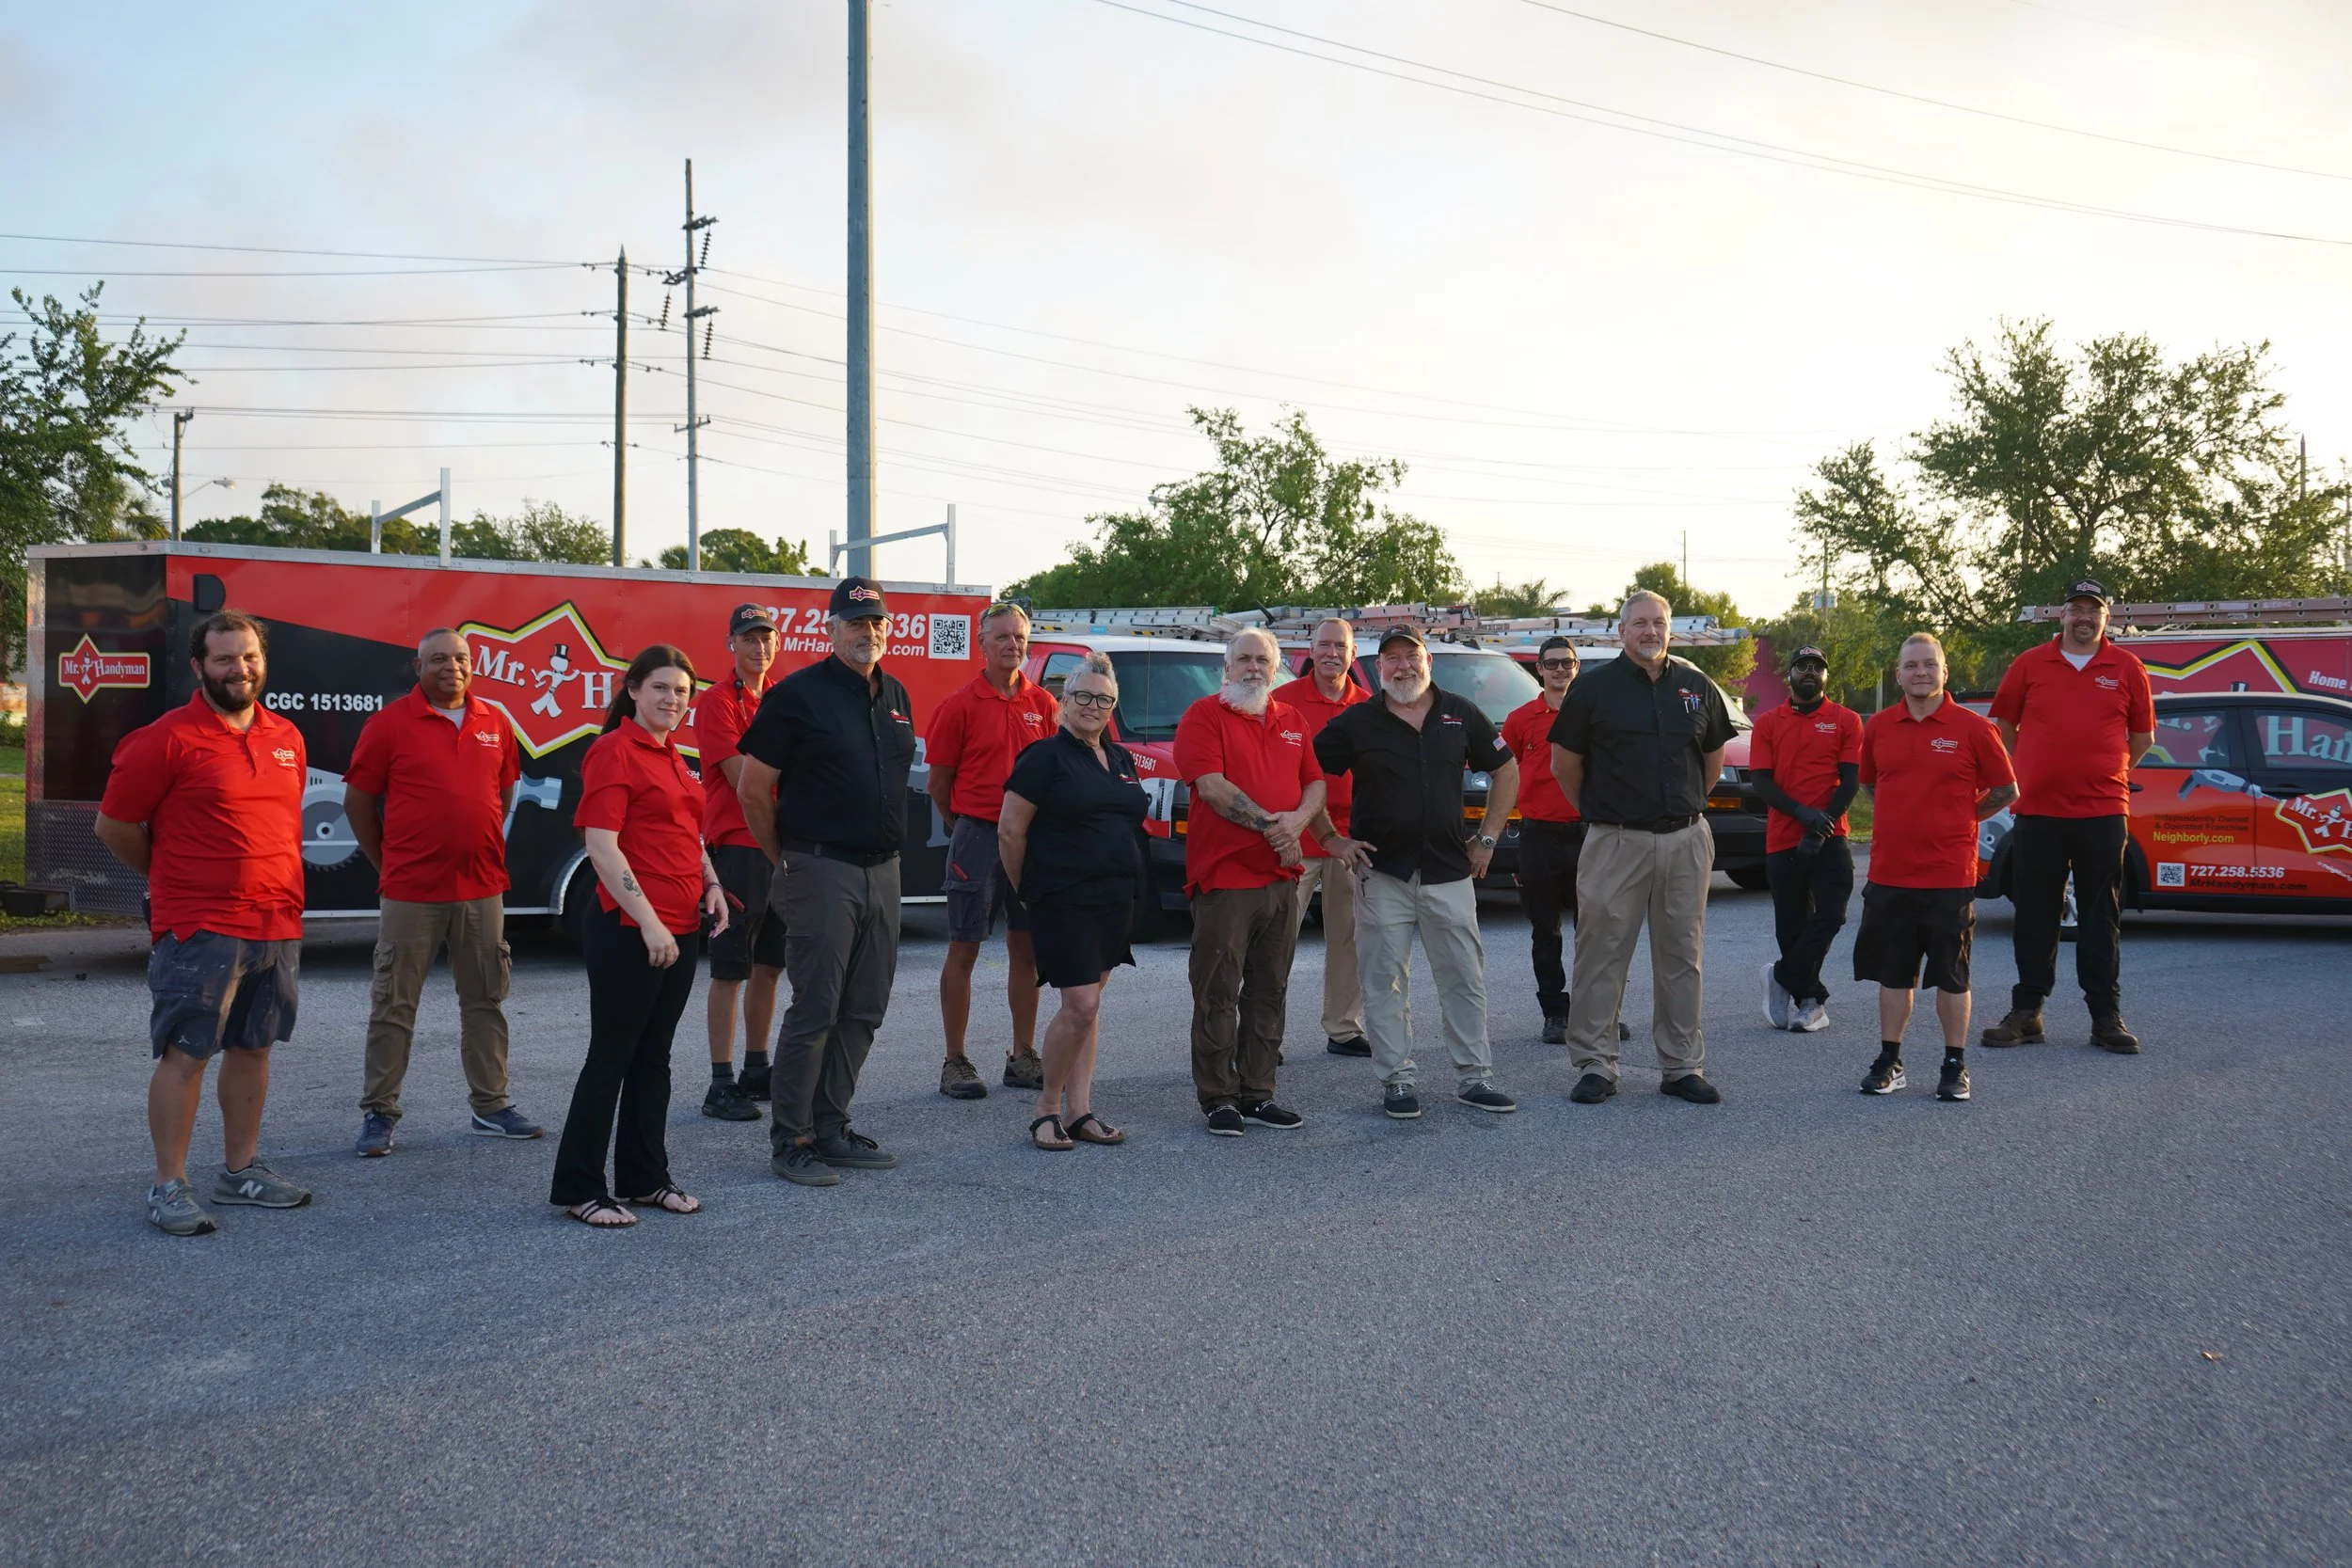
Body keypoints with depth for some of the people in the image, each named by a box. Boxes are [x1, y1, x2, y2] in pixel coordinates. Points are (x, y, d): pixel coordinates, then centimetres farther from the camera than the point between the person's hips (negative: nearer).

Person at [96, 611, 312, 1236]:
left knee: (253, 1047, 14)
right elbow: (114, 825, -3)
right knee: (184, 1053, -3)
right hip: (199, 929, -6)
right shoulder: (168, 738, -9)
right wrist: (173, 878, 8)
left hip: (277, 923, 6)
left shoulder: (287, 739, 10)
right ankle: (169, 1187, 6)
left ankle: (241, 1169, 25)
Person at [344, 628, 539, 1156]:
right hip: (410, 893, -4)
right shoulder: (390, 723, -5)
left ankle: (491, 1106, 22)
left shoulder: (495, 723, 7)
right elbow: (357, 802, -1)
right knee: (394, 1004, 2)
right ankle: (379, 1113, 12)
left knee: (486, 999, 12)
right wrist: (389, 864, 3)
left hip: (482, 889, 4)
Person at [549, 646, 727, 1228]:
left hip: (679, 928, 8)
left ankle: (644, 1178, 23)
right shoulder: (614, 750, -10)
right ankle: (577, 1188, 8)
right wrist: (648, 921, -21)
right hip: (629, 930, -8)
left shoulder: (673, 758, 16)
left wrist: (711, 884, 10)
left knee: (653, 1057, 14)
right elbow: (601, 845, -17)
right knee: (612, 1057, -1)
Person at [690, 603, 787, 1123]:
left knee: (769, 965, 13)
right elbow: (742, 776, -15)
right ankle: (721, 1085, -1)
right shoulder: (718, 701, -7)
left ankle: (757, 1069, 24)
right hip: (736, 844, -7)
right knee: (730, 970, -5)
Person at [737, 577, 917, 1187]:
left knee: (863, 1010, 10)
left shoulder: (897, 697, 13)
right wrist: (787, 858, 3)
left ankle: (831, 1129, 21)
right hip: (822, 871, -7)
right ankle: (790, 1141, 5)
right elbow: (752, 788, -6)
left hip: (883, 870, 7)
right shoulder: (798, 694, -8)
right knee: (814, 1010, -4)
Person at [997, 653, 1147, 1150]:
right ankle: (1048, 1107, 5)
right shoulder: (1046, 757, -7)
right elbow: (1010, 831, -7)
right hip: (1064, 901, -6)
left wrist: (1127, 893, 16)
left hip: (1115, 901, 7)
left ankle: (1080, 1112, 13)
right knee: (1081, 1005, -11)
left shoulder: (1122, 760, 14)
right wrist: (1029, 891, 0)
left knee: (1089, 1004, 9)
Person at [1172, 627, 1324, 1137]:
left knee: (1269, 994, 10)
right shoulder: (1203, 716, -2)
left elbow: (1316, 784, 15)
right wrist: (1268, 826, -16)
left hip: (1280, 879, 6)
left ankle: (1257, 1094, 19)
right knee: (1218, 994, -2)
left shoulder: (1292, 721, 17)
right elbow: (1212, 786, -14)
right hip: (1223, 879, -6)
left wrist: (1298, 819, -7)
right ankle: (1218, 1099, 5)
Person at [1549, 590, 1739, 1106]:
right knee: (1602, 955, -1)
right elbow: (1564, 764, 5)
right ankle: (1595, 1065, 8)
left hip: (1686, 840, 3)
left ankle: (1682, 1066, 17)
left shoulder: (1697, 687, 8)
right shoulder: (1594, 687, -1)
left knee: (1681, 956, 9)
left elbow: (1713, 758, 20)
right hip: (1616, 843, -3)